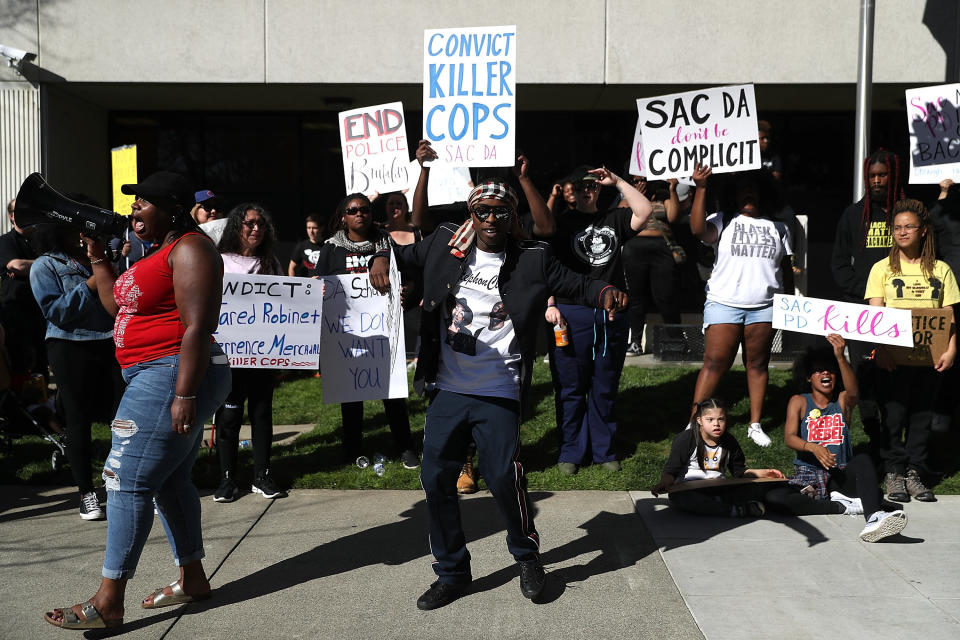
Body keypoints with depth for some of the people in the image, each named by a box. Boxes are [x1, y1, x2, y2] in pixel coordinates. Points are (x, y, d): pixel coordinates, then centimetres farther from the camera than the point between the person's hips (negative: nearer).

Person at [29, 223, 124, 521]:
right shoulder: (44, 266, 2)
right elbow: (55, 311, -10)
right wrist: (89, 286, -16)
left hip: (110, 344, 4)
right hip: (71, 348, -4)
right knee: (78, 420, 2)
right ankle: (86, 493, 11)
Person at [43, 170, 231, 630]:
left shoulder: (189, 249, -13)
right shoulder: (160, 254, 20)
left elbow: (198, 327, -21)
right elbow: (118, 305, 27)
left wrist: (184, 395, -25)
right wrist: (97, 259, 19)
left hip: (171, 376, -11)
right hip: (152, 376, 11)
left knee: (127, 480, -9)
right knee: (169, 480, 14)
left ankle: (108, 603, -3)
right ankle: (192, 578, 24)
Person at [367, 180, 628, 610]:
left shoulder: (531, 261, 0)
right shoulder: (444, 247, 6)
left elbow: (576, 285, 3)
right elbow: (403, 254, 19)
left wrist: (606, 294, -17)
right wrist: (382, 259, -3)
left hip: (499, 394, -3)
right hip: (447, 390, 3)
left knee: (503, 476, -9)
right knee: (436, 478, 5)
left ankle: (527, 555, 21)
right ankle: (452, 572, 24)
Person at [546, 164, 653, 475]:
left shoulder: (614, 219, 14)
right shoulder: (562, 223, 7)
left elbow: (645, 212, -3)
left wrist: (617, 181, -3)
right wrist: (550, 304, -9)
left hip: (611, 315, 3)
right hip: (571, 315, -3)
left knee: (606, 388, 9)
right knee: (571, 388, 1)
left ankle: (603, 451, 19)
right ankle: (571, 453, 11)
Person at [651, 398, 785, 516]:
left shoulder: (729, 442, 10)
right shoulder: (685, 439, -4)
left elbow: (739, 471, 20)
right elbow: (671, 470, -6)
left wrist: (762, 473, 5)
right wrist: (664, 483, -28)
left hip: (719, 490, 4)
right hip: (690, 490, -3)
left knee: (760, 487, -14)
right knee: (676, 497, -41)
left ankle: (716, 502, -31)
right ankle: (734, 511, -36)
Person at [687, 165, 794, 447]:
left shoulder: (777, 227, 15)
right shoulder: (723, 221, 5)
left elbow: (786, 265, 20)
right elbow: (698, 229, -16)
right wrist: (701, 188, -20)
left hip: (764, 307, 3)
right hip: (724, 304, -3)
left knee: (757, 364, 6)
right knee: (715, 363, -6)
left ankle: (755, 424, 14)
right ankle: (694, 422, -2)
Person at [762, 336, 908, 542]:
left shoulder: (842, 400, 9)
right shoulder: (799, 402, 8)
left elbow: (853, 392, -17)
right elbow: (789, 438, -7)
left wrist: (840, 357, -34)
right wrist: (813, 447, -30)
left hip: (840, 477, 1)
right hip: (808, 477, 0)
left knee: (863, 460, -32)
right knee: (773, 498, -30)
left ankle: (873, 519, -54)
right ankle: (845, 506, -27)